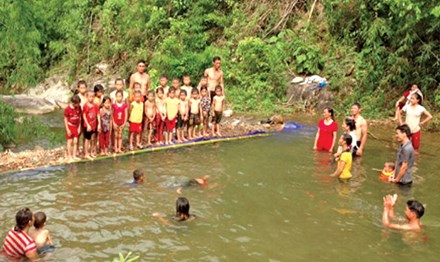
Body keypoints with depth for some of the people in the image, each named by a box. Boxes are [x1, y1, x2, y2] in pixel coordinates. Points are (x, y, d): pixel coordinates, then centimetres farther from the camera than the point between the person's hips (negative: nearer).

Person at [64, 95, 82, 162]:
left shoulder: (79, 107, -4)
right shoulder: (67, 109, -17)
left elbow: (79, 117, 4)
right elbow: (65, 119, -11)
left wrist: (79, 127, 3)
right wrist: (67, 130, -12)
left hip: (76, 127, 4)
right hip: (70, 126, -4)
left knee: (75, 142, 5)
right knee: (70, 141, 3)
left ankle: (74, 156, 14)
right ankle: (69, 156, 11)